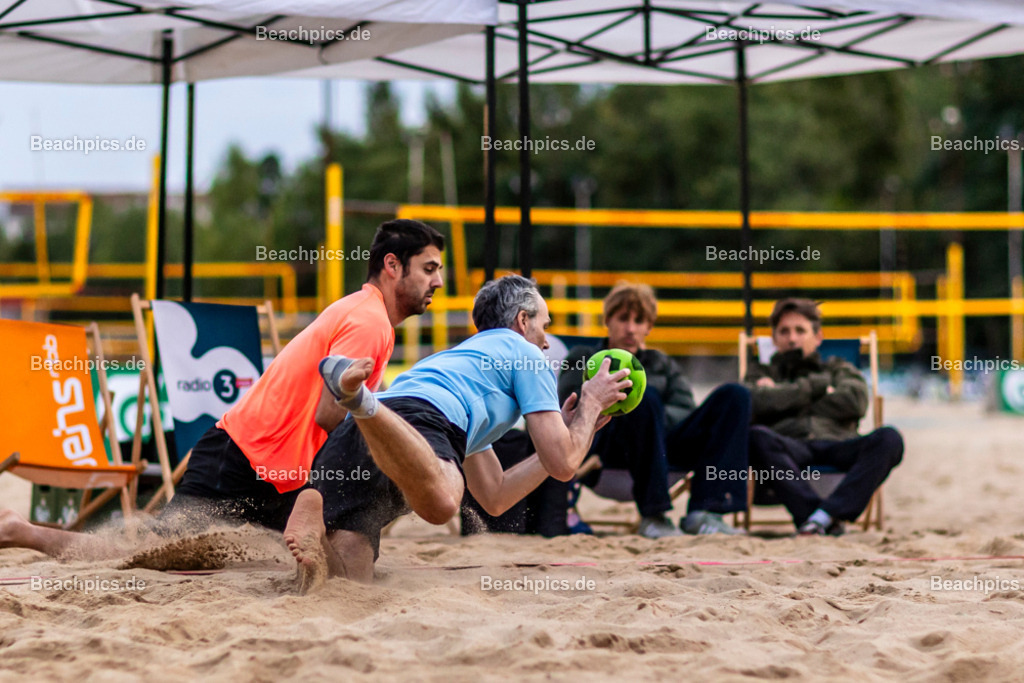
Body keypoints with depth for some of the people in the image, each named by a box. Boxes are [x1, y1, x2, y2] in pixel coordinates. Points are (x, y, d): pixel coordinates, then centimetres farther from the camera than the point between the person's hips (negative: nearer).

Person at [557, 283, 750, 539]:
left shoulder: (662, 365, 31)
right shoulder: (583, 360, 23)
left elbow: (688, 414, 13)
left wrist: (654, 413, -7)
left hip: (665, 447, 4)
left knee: (734, 395, -15)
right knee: (645, 394, -35)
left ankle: (702, 512, -31)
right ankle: (652, 516, -33)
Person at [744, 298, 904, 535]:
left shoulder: (838, 369, 33)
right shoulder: (763, 373, 31)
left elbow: (856, 401, 8)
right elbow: (755, 402, 5)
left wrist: (786, 402, 9)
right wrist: (814, 387, 7)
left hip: (837, 445, 1)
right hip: (792, 447, -1)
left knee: (889, 438, -30)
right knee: (757, 437, -36)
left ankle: (824, 515, -46)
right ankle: (822, 520, -48)